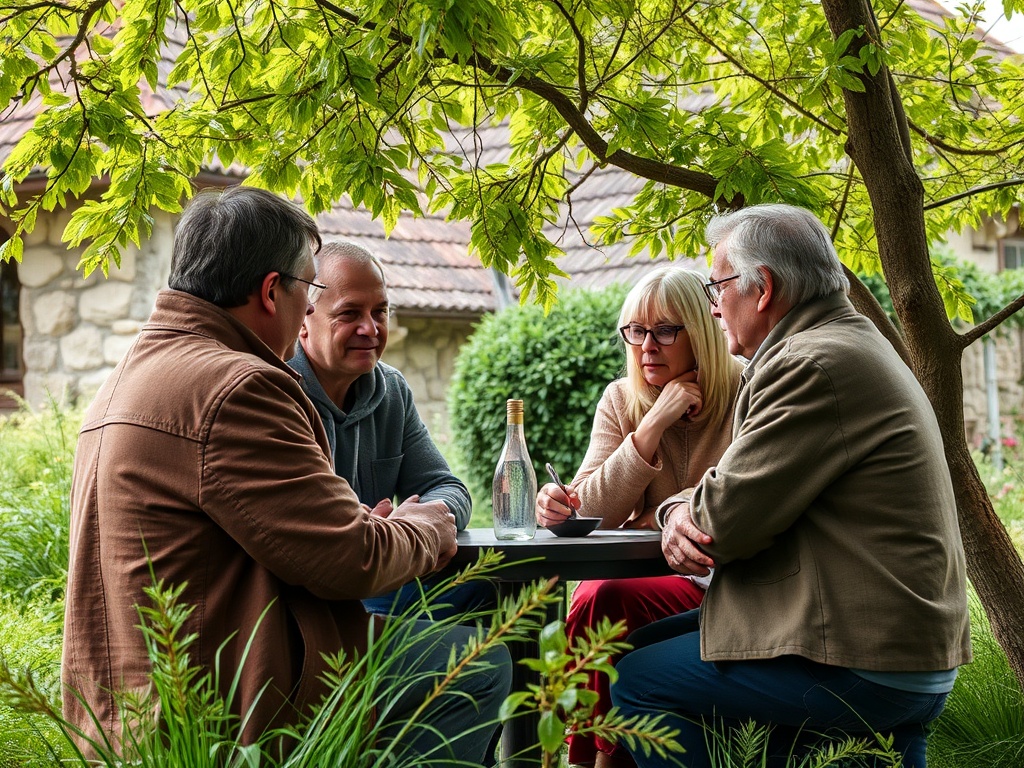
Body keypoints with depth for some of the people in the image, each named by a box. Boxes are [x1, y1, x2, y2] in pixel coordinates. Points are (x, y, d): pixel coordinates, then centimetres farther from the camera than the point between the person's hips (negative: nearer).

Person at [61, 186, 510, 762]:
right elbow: (350, 560, -20)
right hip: (230, 722, -11)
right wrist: (427, 529, 1)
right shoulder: (235, 386, -20)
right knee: (477, 663, -6)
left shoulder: (127, 377, 15)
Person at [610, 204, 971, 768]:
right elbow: (753, 489, 17)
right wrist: (681, 510, -3)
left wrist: (682, 510, 4)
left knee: (638, 680, -4)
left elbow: (726, 519, -19)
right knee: (643, 643, 17)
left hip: (862, 671, -10)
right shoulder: (851, 345, 16)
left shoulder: (816, 365, -20)